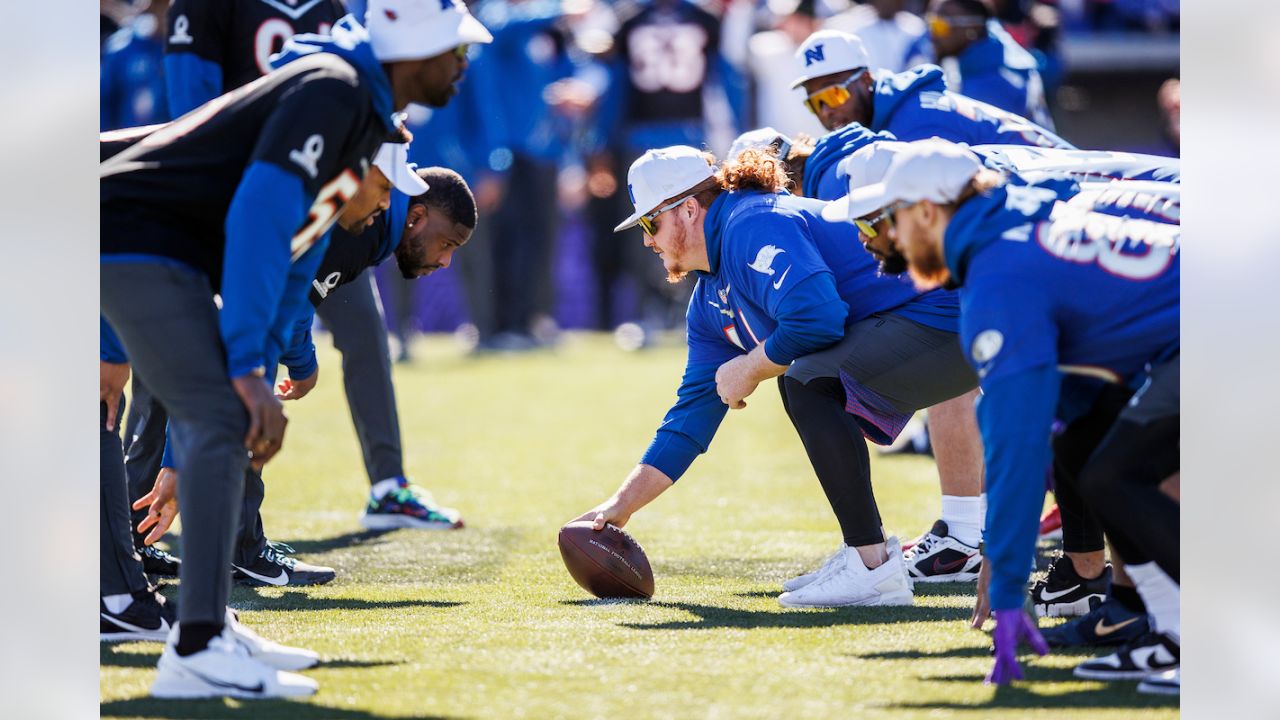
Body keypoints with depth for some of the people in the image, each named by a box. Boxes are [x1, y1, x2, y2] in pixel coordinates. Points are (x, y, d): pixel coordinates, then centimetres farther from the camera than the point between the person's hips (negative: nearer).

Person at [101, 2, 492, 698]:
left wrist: (260, 369, 17)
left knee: (216, 419, 17)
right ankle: (195, 654, -23)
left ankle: (209, 628, 24)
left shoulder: (366, 113, 17)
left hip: (167, 254, 11)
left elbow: (297, 247, 21)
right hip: (136, 236, -11)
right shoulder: (333, 92, -16)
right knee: (219, 418, -18)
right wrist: (248, 367, -29)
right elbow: (259, 217, -27)